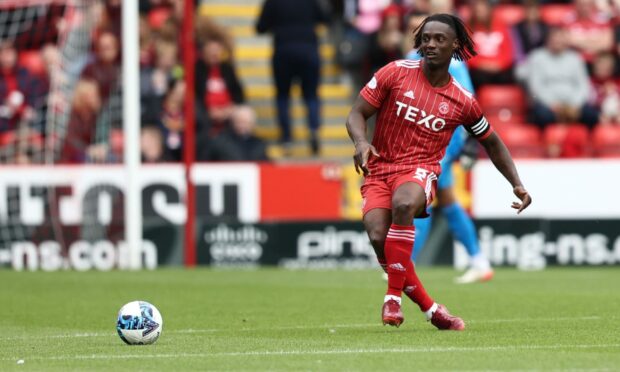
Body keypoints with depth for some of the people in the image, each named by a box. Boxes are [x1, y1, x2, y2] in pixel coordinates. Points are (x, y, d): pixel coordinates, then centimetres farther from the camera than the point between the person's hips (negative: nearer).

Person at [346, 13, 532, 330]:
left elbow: (492, 143, 20)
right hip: (379, 170, 1)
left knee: (403, 204, -37)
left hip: (420, 171, -1)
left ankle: (394, 297, -28)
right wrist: (361, 142, -20)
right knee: (379, 237, -25)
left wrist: (517, 184, 12)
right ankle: (429, 307, -8)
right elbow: (357, 114, 1)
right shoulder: (395, 73, 0)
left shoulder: (463, 102, 4)